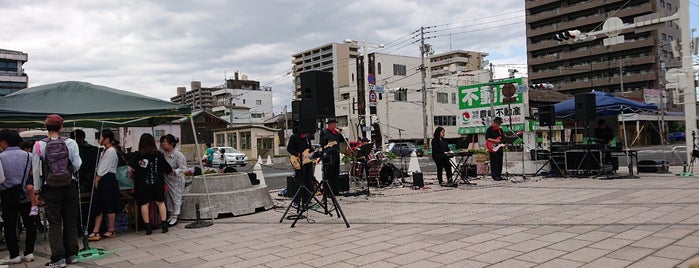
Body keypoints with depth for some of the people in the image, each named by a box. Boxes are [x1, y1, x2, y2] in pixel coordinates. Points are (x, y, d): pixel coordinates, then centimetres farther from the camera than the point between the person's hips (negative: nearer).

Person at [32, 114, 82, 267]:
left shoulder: (39, 145, -6)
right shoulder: (70, 143, -6)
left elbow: (36, 170, -3)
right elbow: (77, 165, -9)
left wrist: (38, 189, 6)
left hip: (51, 188, -1)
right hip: (70, 186, 1)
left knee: (55, 224, 5)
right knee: (70, 222, 12)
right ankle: (72, 255, 18)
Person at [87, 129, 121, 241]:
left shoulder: (111, 151, -12)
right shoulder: (105, 151, 17)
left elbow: (104, 169, -14)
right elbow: (100, 168, 16)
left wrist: (97, 180, -9)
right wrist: (96, 180, 8)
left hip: (108, 180, -10)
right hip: (102, 180, 10)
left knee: (109, 207, 0)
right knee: (99, 206, 6)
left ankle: (111, 230, 10)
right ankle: (96, 232, 7)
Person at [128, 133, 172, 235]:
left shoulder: (137, 155, -3)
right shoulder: (158, 154, 1)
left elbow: (131, 168, -17)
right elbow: (168, 169, 6)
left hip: (142, 184, -1)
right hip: (157, 182, 1)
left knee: (144, 204, 4)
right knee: (160, 202, 10)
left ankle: (148, 227, 5)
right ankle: (164, 225, 7)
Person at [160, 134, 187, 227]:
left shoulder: (178, 154, -17)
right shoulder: (163, 153, 0)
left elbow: (183, 168, -16)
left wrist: (174, 171, -28)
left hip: (176, 180, -7)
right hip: (166, 179, 7)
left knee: (176, 197, 2)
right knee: (168, 198, 14)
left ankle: (175, 218, 11)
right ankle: (170, 216, 28)